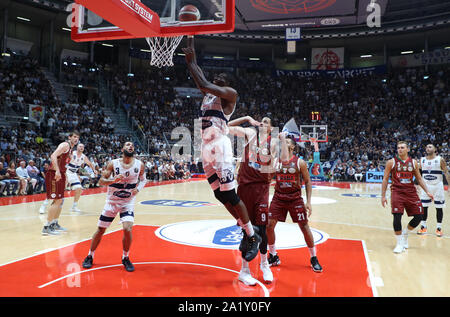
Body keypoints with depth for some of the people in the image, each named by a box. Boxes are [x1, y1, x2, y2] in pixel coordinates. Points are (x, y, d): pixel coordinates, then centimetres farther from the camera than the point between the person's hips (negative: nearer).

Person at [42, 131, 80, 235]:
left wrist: (64, 176, 26)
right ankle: (46, 227, -7)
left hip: (60, 174, 10)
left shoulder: (70, 148, 19)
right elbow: (53, 156, -25)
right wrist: (57, 171, -35)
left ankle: (54, 224, 27)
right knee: (57, 200, -11)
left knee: (60, 200, 15)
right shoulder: (65, 145, -11)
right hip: (54, 174, -10)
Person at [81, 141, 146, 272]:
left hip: (128, 202, 0)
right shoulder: (113, 163, -11)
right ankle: (90, 256, 31)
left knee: (127, 229, -18)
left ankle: (125, 258, 7)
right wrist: (114, 180, -30)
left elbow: (143, 179, 8)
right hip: (112, 201, 0)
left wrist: (138, 188, -12)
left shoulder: (139, 165, -8)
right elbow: (101, 180, -10)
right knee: (101, 230, 8)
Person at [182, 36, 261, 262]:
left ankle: (253, 237, 4)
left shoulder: (229, 93, 0)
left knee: (229, 195, -9)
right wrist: (190, 43, 22)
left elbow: (203, 83, -14)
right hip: (206, 148, 8)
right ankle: (247, 230, 22)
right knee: (220, 195, 8)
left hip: (219, 146, -8)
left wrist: (191, 61, -4)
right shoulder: (208, 94, 23)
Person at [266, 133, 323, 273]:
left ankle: (314, 258, 19)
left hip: (295, 198, -2)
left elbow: (308, 182, -1)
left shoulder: (300, 162, -5)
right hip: (278, 197, 2)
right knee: (269, 225, -2)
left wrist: (308, 202, -7)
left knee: (304, 227, 1)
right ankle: (273, 257, 16)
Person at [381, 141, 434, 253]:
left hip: (411, 192, 4)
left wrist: (427, 191, 5)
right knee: (397, 217, -13)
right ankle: (399, 243, 2)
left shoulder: (413, 162, 8)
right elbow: (385, 179, 1)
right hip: (397, 192, -4)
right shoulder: (391, 162, -1)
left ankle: (405, 234, 27)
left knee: (419, 216, 1)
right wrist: (383, 196, -4)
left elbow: (419, 178, 16)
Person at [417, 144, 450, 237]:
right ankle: (423, 227, 14)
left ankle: (439, 228, 12)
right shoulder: (422, 160, 5)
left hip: (437, 186, -3)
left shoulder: (440, 160, -5)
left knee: (439, 207, 2)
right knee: (423, 206, 3)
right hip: (425, 186, 3)